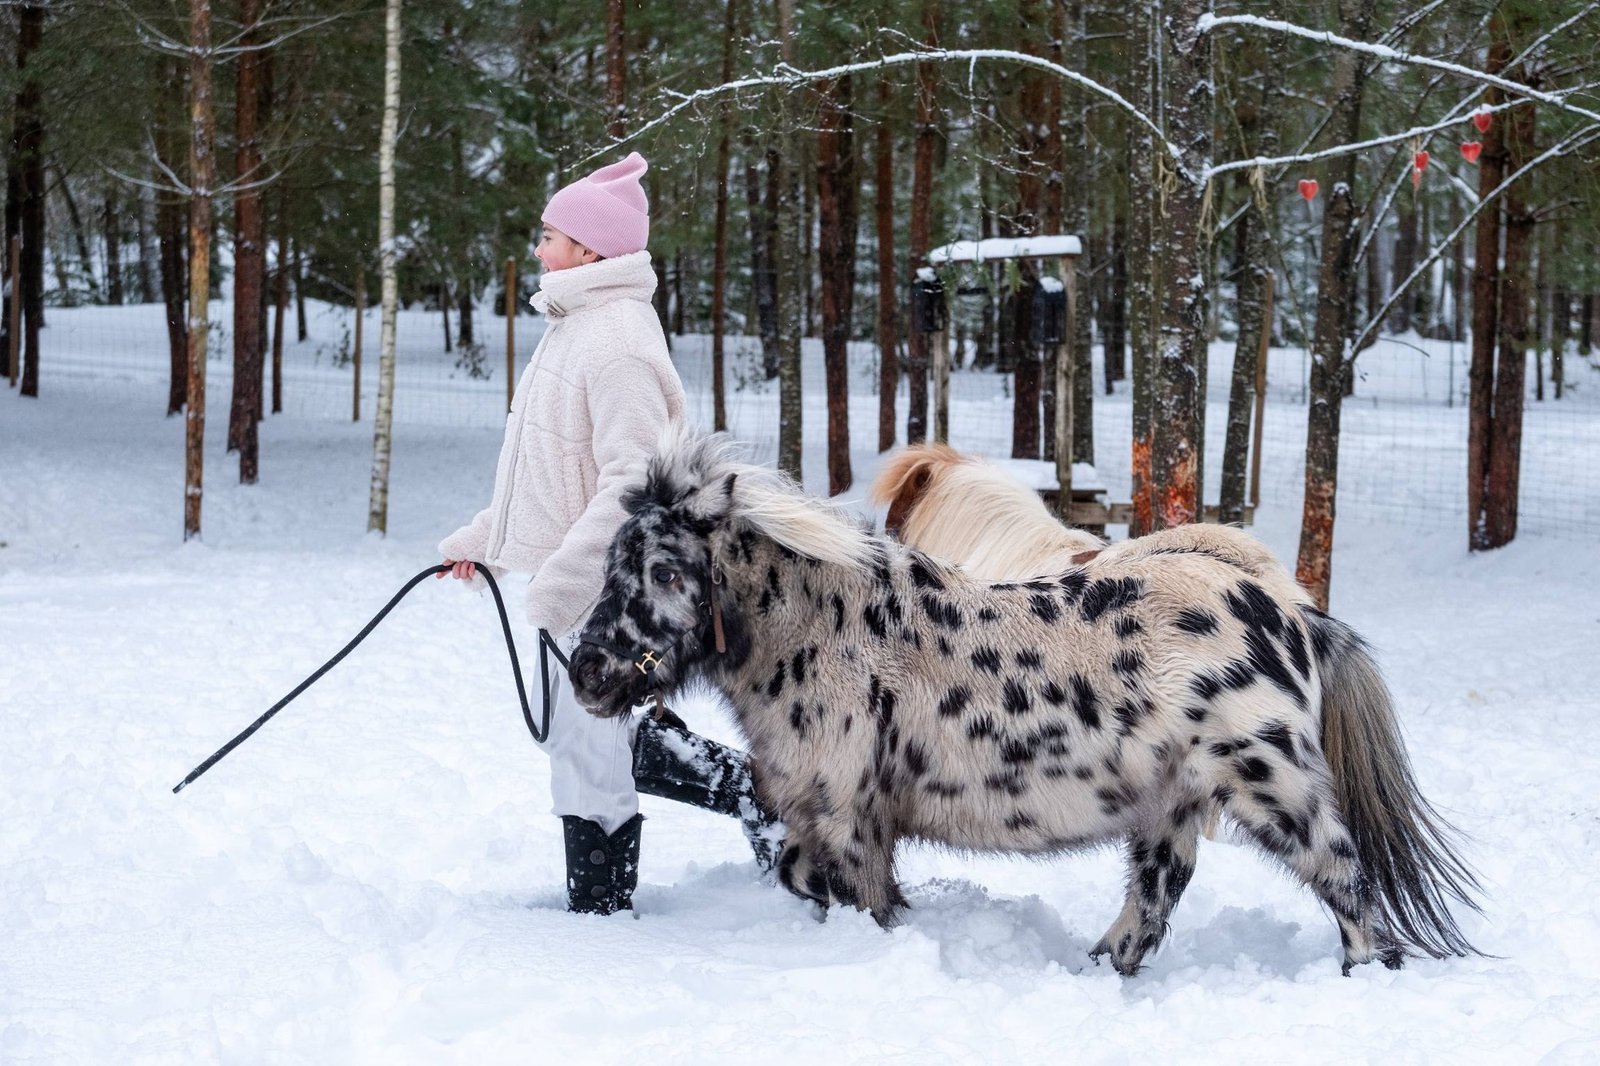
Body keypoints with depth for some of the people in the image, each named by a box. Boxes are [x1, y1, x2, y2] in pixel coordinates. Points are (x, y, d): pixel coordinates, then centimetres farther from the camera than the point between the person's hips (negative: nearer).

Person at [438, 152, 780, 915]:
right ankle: (753, 790, 23)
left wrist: (565, 579, -28)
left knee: (590, 750, -1)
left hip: (613, 586, -11)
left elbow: (633, 482, -26)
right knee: (584, 733, 18)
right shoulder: (576, 328, 13)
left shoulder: (617, 344, -20)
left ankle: (599, 909, 12)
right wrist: (482, 537, 22)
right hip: (584, 578, 11)